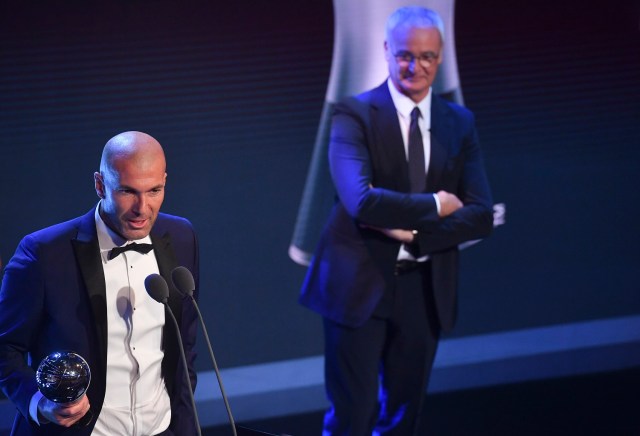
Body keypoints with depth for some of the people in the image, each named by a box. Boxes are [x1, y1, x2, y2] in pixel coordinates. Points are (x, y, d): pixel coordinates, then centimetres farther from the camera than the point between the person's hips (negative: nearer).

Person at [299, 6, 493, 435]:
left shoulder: (459, 123, 6)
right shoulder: (355, 115, -8)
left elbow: (481, 215, -2)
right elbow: (362, 202, -24)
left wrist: (411, 230, -15)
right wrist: (435, 204, -15)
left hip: (426, 289, 4)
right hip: (360, 284, -4)